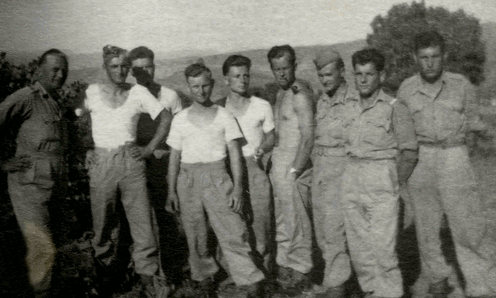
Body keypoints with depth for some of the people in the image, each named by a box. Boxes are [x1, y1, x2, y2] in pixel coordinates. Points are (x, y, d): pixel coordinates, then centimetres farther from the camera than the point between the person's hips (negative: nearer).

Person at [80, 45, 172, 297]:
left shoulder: (138, 92, 2)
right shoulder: (92, 92, 4)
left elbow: (166, 118, 6)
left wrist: (150, 148, 0)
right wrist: (86, 151, 1)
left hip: (131, 161, 0)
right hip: (101, 163, 0)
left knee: (142, 220, -3)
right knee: (103, 222, 7)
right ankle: (105, 272, 27)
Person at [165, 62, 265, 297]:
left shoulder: (223, 115, 5)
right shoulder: (180, 119, 9)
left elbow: (234, 152, 1)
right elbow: (174, 157, 10)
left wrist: (237, 187, -7)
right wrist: (171, 191, 5)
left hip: (217, 177, -2)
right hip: (188, 179, 2)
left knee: (232, 232, -7)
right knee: (195, 235, 8)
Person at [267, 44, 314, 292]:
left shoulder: (300, 94, -14)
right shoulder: (282, 92, 14)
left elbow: (308, 136, -18)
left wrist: (295, 170, -18)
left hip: (294, 163, -9)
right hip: (280, 161, 9)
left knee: (296, 219, -2)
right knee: (283, 218, 16)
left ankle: (300, 274, 10)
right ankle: (285, 266, 27)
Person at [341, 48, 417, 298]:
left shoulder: (394, 109, -5)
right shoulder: (347, 106, 8)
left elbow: (409, 151, 0)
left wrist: (395, 183, 0)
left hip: (381, 177, -5)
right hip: (351, 177, 5)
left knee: (382, 244, -6)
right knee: (356, 242, 10)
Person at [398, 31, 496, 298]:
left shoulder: (461, 85, -1)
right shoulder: (405, 90, 2)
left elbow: (473, 122, 9)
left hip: (455, 158, -2)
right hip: (420, 162, 2)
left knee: (469, 227, -4)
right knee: (426, 226, 10)